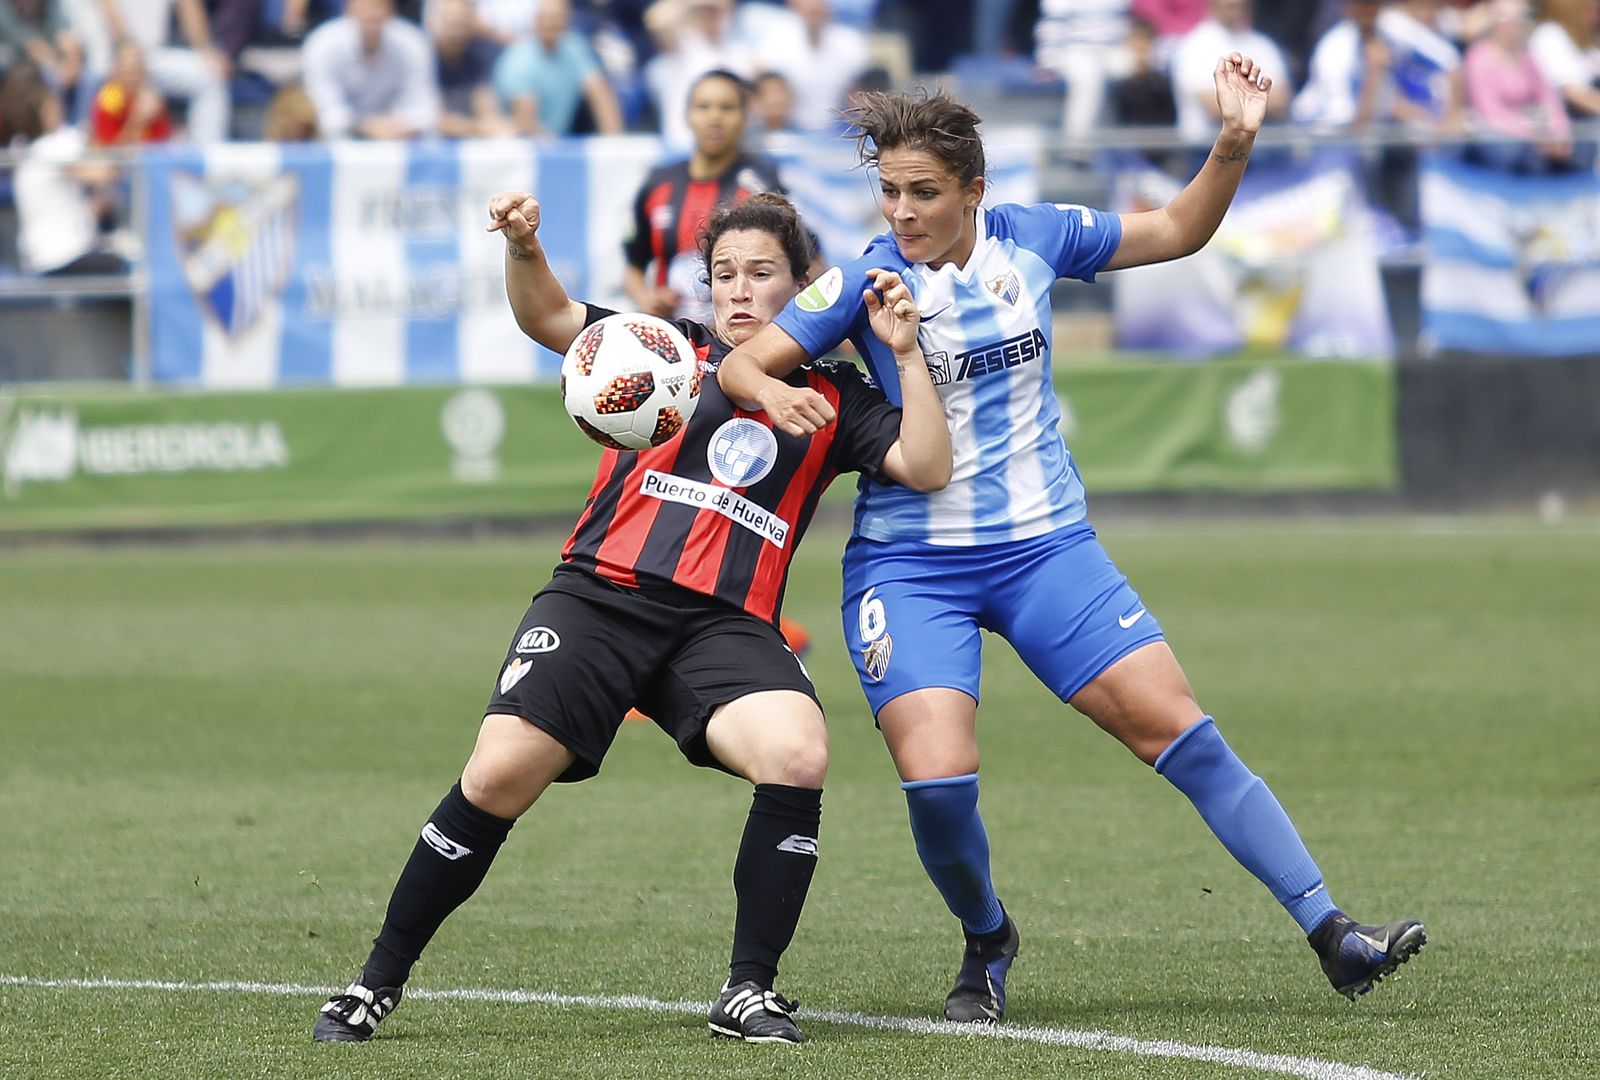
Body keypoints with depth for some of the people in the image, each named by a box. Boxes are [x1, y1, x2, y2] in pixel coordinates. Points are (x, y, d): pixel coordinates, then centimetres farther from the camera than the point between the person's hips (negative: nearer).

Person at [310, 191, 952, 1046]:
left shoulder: (831, 397, 17)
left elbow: (926, 467, 7)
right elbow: (548, 318, 8)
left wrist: (905, 353, 0)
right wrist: (523, 247, -12)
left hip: (726, 624, 0)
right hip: (601, 597, 0)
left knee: (798, 752, -28)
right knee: (498, 776, -16)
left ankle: (749, 991, -13)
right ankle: (378, 981, 1)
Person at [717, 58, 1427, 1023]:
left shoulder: (1033, 238, 1)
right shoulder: (867, 281, -7)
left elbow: (1175, 233, 13)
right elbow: (740, 364, -8)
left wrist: (1235, 143, -2)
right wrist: (775, 392, -31)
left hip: (1046, 546, 2)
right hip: (910, 568, -2)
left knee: (1176, 726, -6)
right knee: (937, 780, -20)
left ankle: (1331, 935, -2)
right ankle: (987, 942, 11)